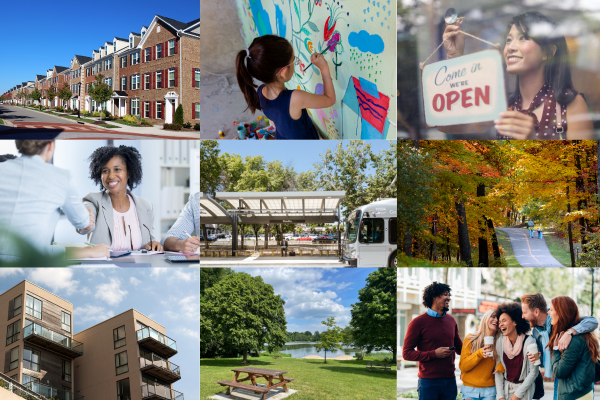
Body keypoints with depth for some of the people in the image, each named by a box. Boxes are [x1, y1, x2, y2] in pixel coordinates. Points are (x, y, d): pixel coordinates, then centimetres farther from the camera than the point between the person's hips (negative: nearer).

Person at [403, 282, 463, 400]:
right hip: (429, 382, -5)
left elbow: (459, 348, 21)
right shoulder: (418, 322, -6)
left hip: (450, 380, 5)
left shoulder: (451, 320, 12)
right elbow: (407, 353, -9)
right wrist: (434, 354, -17)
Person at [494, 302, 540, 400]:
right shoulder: (500, 342, -3)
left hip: (524, 389, -3)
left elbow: (533, 372, -11)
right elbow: (498, 371, 1)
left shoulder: (529, 342, -14)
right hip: (505, 387, 3)